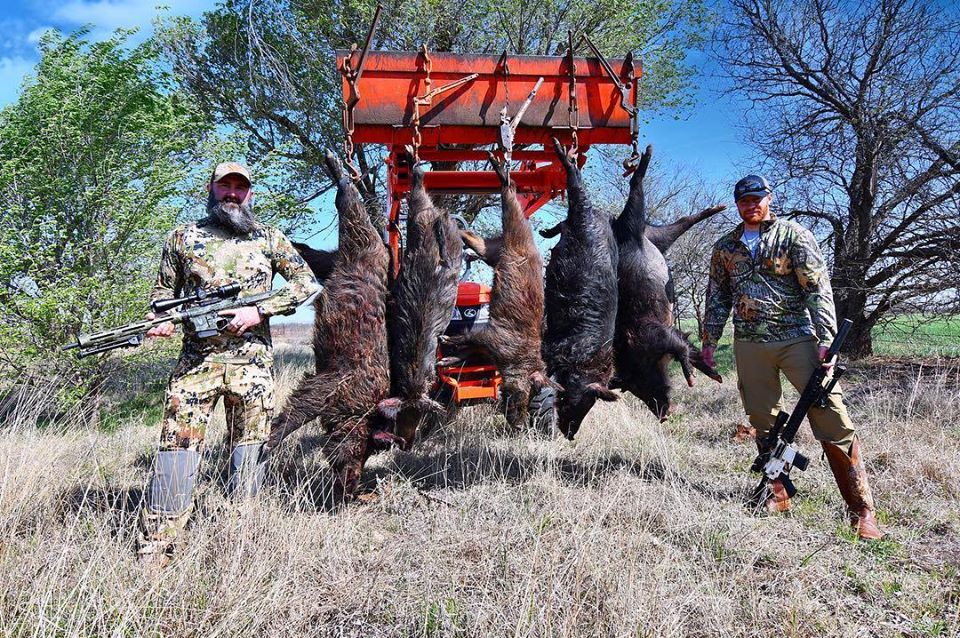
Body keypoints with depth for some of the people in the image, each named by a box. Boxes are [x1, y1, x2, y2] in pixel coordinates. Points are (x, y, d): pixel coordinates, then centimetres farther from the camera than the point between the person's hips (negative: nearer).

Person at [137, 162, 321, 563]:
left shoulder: (269, 239, 8)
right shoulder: (182, 238, 11)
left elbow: (307, 284, 5)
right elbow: (164, 290, 16)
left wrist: (259, 311, -7)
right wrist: (160, 319, -7)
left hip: (252, 363, 0)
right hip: (196, 360, 0)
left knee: (248, 448, 6)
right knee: (178, 445, -4)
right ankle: (154, 549, 4)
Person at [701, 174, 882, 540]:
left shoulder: (794, 236, 2)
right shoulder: (725, 247, 14)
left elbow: (818, 288, -5)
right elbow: (717, 298, 18)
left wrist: (827, 338, -13)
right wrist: (709, 341, 14)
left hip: (798, 338, -3)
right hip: (749, 345, 4)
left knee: (832, 420, -9)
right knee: (763, 422, 6)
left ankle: (861, 510, -3)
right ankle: (779, 495, 19)